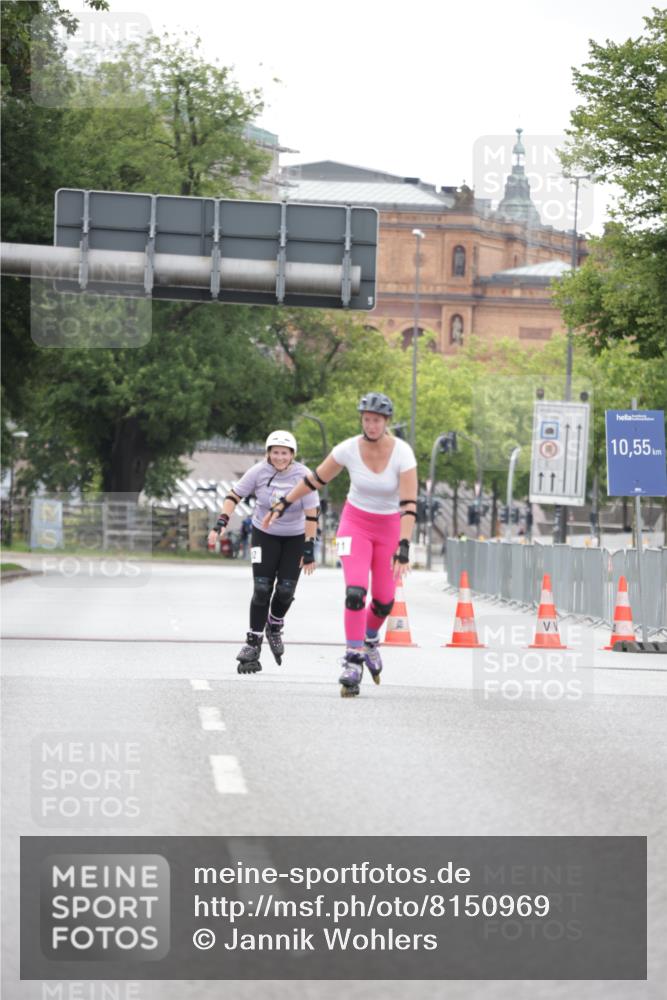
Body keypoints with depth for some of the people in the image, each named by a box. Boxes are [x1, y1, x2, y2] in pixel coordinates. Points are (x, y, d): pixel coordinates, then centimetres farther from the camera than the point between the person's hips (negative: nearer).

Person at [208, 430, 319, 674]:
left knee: (285, 590, -5)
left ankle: (275, 628, 27)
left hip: (295, 537, 0)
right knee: (262, 589, -10)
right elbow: (234, 495, -5)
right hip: (264, 535, 0)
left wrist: (309, 549, -15)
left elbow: (311, 514, -14)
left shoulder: (303, 475, -17)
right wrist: (222, 523, -17)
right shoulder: (259, 472, -15)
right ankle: (253, 643, -2)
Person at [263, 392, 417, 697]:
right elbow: (315, 479, 1)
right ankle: (353, 660, -13)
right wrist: (282, 505, 7)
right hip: (355, 523, 0)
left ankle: (370, 639, 38)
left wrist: (403, 548, -33)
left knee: (384, 602, 5)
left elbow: (409, 504, -24)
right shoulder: (349, 449, -15)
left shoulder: (402, 453, -20)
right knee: (355, 592, -20)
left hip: (389, 528, 0)